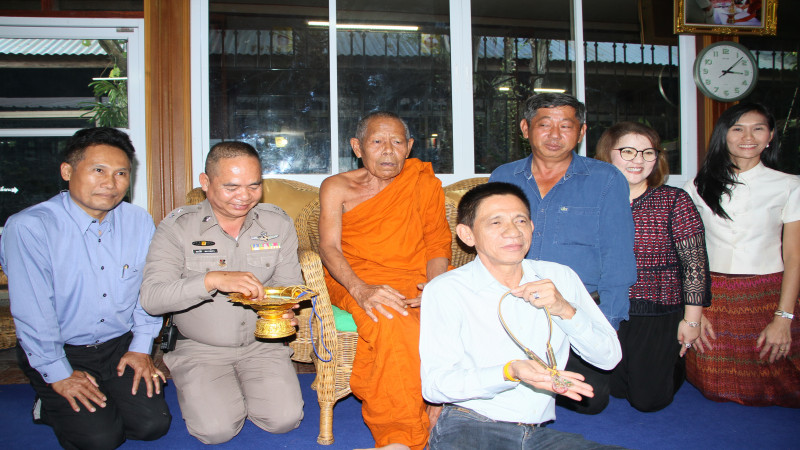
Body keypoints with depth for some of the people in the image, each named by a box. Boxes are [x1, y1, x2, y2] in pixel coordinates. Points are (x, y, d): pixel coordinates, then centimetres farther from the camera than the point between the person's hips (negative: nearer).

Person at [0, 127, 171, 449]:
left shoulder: (139, 222, -2)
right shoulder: (28, 228, -17)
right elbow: (31, 312, -16)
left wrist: (141, 348, 3)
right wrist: (58, 375, -12)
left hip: (121, 345, 4)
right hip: (59, 351, -4)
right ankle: (52, 404, 14)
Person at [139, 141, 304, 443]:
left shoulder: (278, 223, -1)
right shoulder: (177, 227, -10)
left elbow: (290, 285, 4)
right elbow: (151, 299, -20)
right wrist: (213, 280, -36)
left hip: (262, 345, 2)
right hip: (200, 349, -2)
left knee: (284, 419, -15)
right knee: (216, 429, -19)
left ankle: (242, 393, 18)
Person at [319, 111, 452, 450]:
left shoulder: (425, 182, 16)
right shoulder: (337, 188, 11)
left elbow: (438, 244, 10)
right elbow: (329, 248, -3)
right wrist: (361, 290, -23)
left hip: (414, 279, 2)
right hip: (355, 281, -2)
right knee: (393, 320, -36)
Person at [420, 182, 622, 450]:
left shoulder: (560, 278, 12)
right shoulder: (445, 290, -3)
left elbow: (609, 358, 9)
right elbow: (434, 384, -10)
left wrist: (565, 310, -9)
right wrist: (510, 372, -25)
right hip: (469, 427, -3)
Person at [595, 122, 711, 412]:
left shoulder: (674, 201, -5)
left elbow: (695, 263, -5)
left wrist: (691, 320, -7)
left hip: (659, 315, -2)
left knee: (648, 399, 3)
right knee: (616, 390, 9)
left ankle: (677, 365, 34)